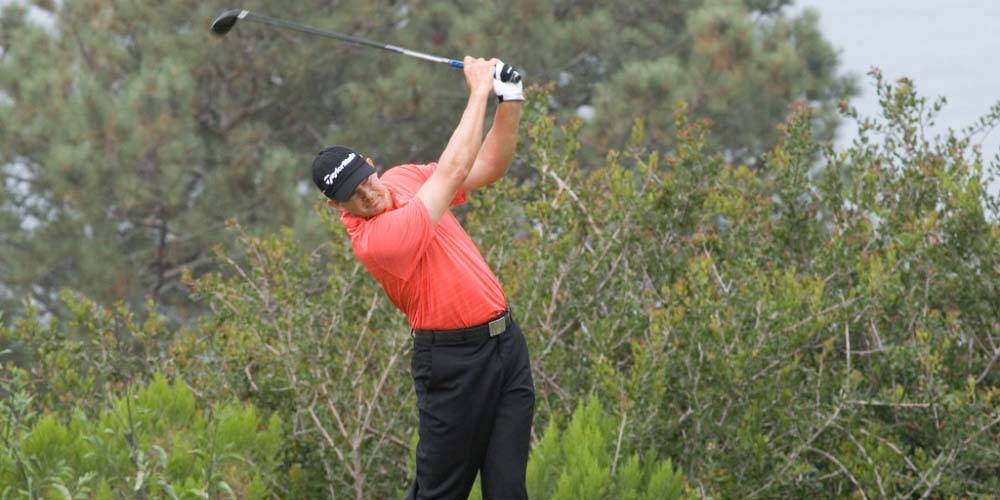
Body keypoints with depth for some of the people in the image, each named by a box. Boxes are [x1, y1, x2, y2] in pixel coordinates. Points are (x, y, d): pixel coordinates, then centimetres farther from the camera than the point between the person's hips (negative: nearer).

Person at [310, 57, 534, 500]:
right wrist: (479, 91, -15)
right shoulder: (374, 240, -22)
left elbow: (490, 166, 12)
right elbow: (453, 171, -23)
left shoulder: (402, 179, 5)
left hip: (505, 340, 7)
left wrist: (510, 101, -5)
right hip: (453, 359, -7)